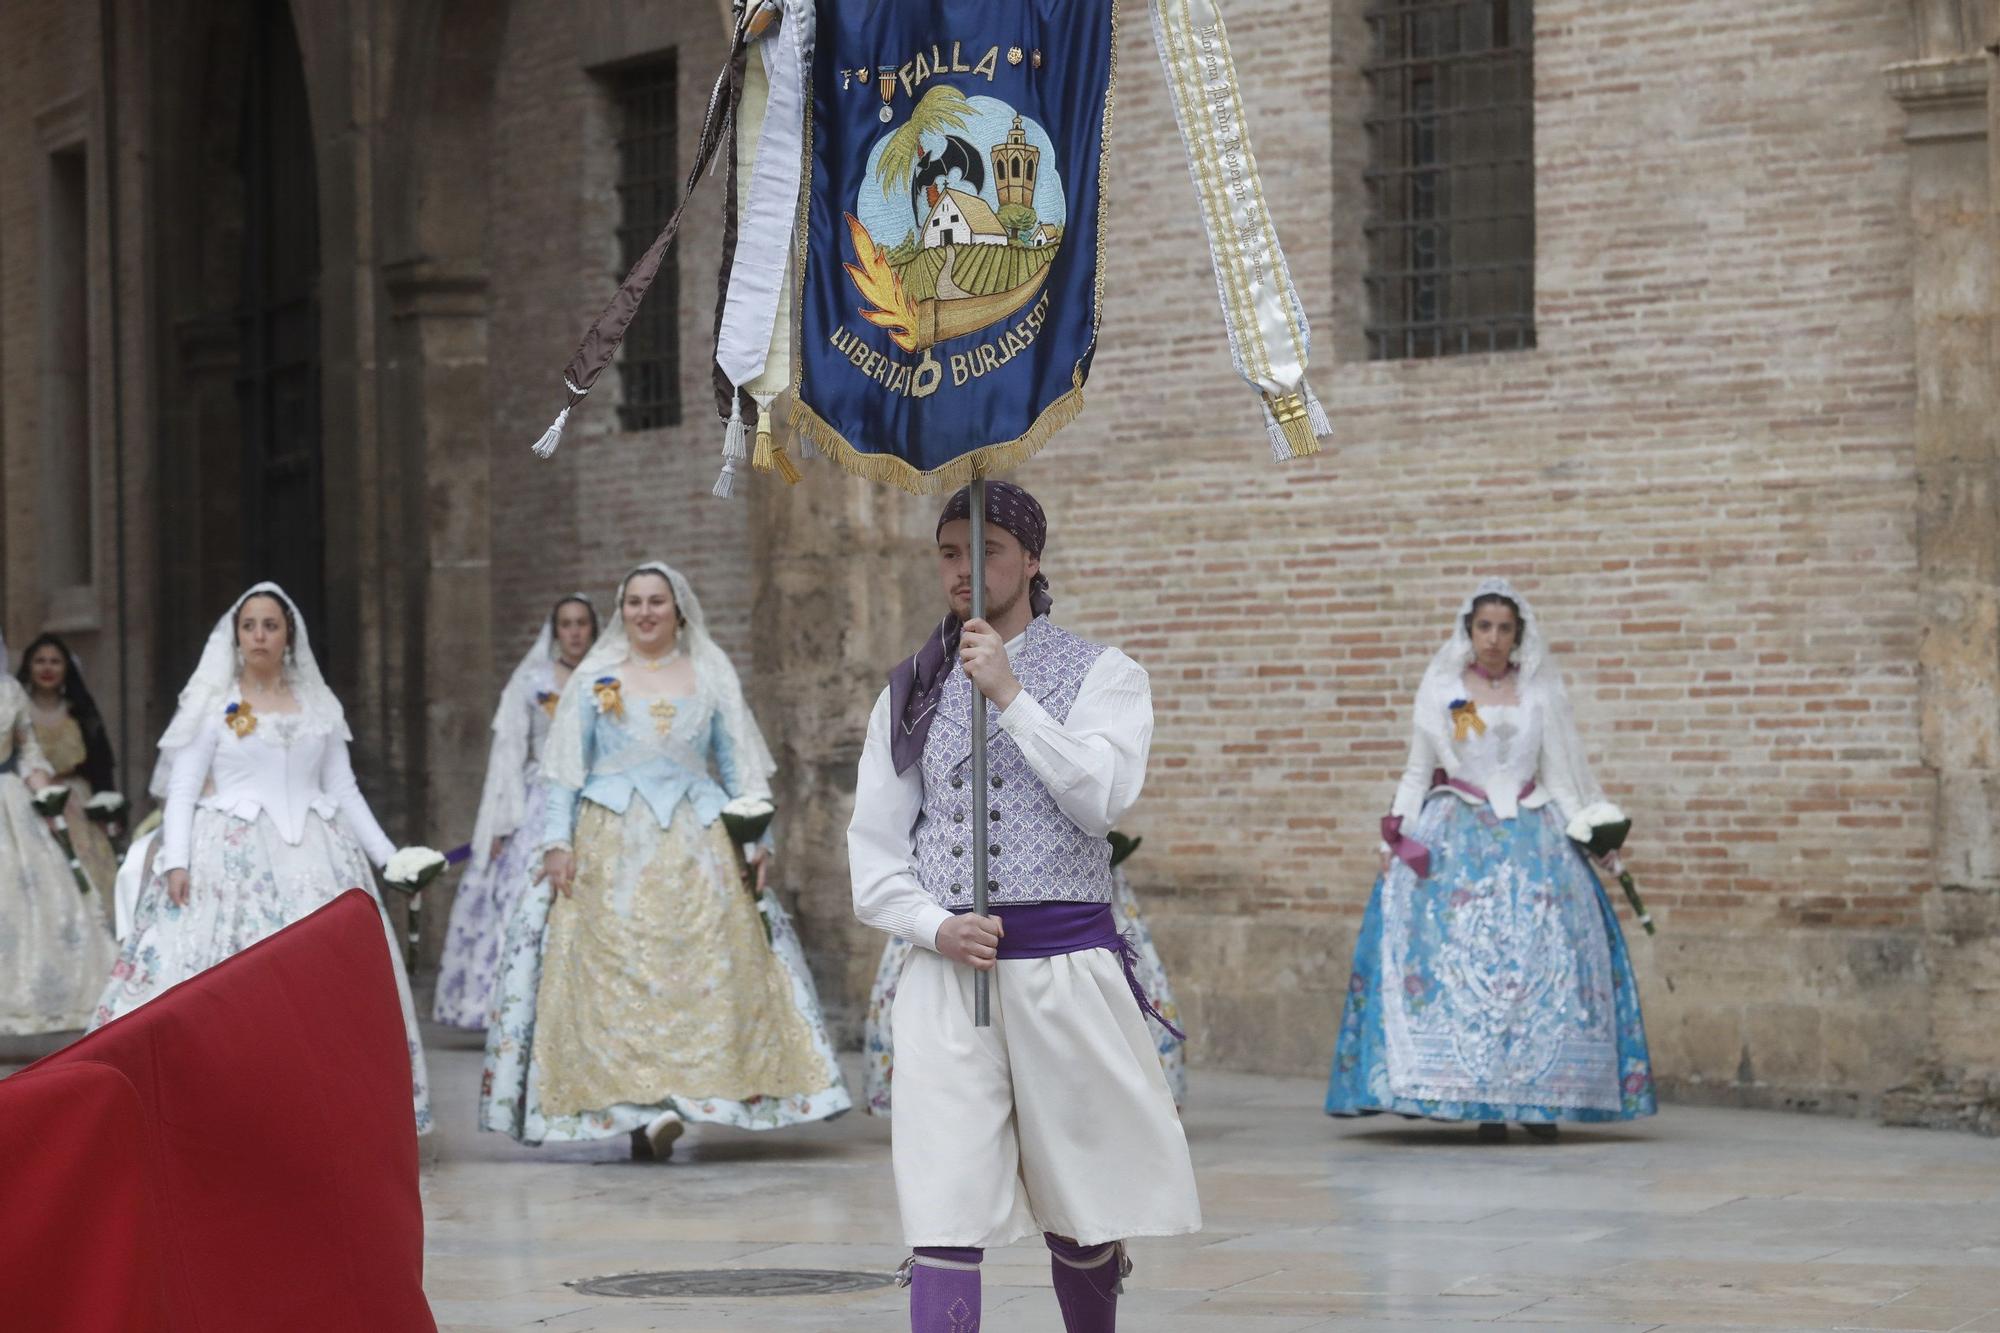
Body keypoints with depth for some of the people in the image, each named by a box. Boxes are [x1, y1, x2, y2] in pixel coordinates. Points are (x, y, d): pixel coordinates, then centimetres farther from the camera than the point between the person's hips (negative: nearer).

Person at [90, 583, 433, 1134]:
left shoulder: (320, 706, 14)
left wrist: (389, 855, 13)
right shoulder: (213, 705, 5)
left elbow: (343, 789, 18)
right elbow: (182, 790, 0)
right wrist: (175, 861, -13)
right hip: (232, 855, -3)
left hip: (311, 857, 3)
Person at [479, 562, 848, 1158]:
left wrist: (756, 838, 2)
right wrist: (557, 841, -3)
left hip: (697, 846, 2)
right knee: (620, 971, -12)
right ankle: (639, 1109, -17)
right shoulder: (594, 679, 11)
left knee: (704, 969, -8)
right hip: (613, 848, -1)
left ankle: (684, 1095, -6)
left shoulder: (712, 678, 13)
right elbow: (564, 769, 8)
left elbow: (740, 768, 13)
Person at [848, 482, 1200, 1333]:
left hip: (1068, 965, -1)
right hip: (946, 968, 1)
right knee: (945, 1224, -9)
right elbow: (873, 850, 10)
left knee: (1081, 1215, 10)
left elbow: (1102, 798, -12)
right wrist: (936, 927, -7)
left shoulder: (1101, 676, 5)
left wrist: (1011, 697, -14)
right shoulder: (911, 694, 12)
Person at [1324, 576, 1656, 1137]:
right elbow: (1418, 773, 10)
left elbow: (1563, 774, 13)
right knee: (1460, 957, -12)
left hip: (1532, 838, 1)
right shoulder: (1441, 691, 8)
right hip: (1455, 839, -1)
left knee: (1540, 957, -8)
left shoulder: (1540, 694, 10)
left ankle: (1538, 1097, -6)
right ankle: (1479, 1100, -11)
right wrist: (1394, 840, 1)